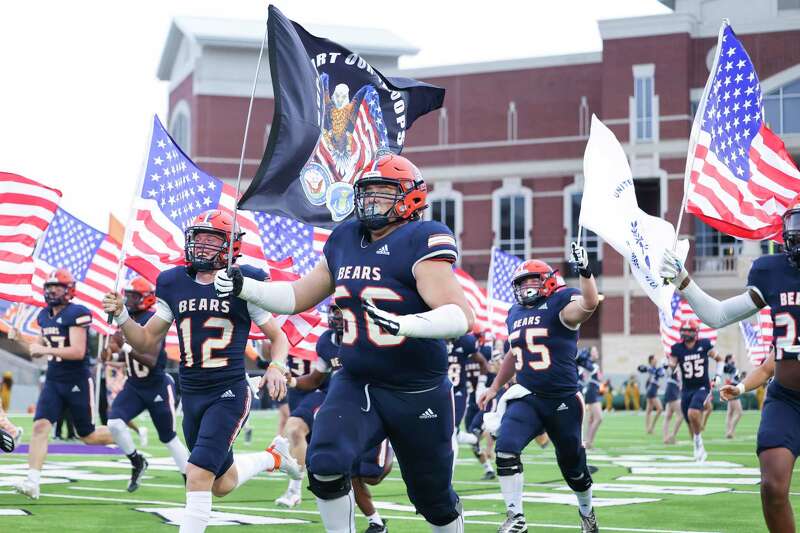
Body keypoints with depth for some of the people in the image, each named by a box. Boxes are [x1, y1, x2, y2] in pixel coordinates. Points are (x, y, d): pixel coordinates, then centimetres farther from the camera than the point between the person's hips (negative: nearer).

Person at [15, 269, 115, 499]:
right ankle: (32, 482, -18)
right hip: (53, 382, 6)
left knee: (88, 435, 5)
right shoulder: (44, 315, 9)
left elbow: (78, 352, -22)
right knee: (41, 426, -14)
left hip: (78, 383, -6)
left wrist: (44, 350, -23)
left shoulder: (77, 314, -15)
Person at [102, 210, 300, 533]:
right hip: (191, 395, 6)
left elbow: (278, 337, 1)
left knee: (198, 476, -19)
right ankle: (273, 456, 44)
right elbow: (146, 343, 9)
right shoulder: (173, 285, 5)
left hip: (229, 394, -6)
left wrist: (276, 368, -19)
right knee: (221, 485, 17)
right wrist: (121, 316, -8)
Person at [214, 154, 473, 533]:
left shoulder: (421, 242, -16)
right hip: (355, 385, 4)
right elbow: (298, 297, 15)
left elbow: (461, 316, -27)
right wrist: (244, 287, 1)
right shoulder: (344, 239, 4)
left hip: (418, 395, -4)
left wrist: (401, 324, -42)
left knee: (434, 500, 11)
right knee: (324, 463, -22)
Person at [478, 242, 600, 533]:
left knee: (572, 465, 11)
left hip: (563, 400, -4)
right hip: (526, 397, 4)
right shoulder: (515, 314, 10)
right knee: (505, 449, -19)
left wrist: (585, 272, -47)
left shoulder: (560, 306, -9)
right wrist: (494, 387, 28)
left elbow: (589, 304, -32)